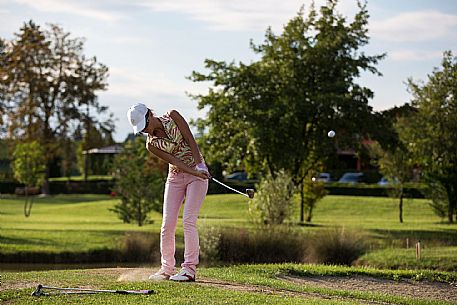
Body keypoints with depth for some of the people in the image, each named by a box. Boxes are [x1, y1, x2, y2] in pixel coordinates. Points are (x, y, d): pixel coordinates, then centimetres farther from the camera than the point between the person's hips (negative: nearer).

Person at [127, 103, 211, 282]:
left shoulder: (172, 117, -6)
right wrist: (194, 172, -27)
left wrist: (200, 166, -20)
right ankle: (167, 269, 8)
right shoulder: (151, 144, -3)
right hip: (175, 177, 3)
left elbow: (190, 139, -10)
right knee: (168, 224, -4)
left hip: (198, 172, -3)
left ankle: (190, 269, -13)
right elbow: (174, 161, -13)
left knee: (188, 220, -14)